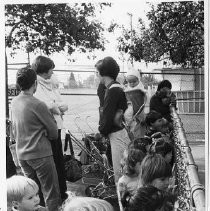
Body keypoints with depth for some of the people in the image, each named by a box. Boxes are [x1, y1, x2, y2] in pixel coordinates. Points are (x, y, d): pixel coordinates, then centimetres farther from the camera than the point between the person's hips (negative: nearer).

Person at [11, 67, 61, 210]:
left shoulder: (14, 102, 2)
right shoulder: (38, 105, -19)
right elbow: (54, 132, -11)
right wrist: (46, 137, 9)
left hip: (21, 154, 8)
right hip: (40, 154, -7)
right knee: (51, 194, 3)